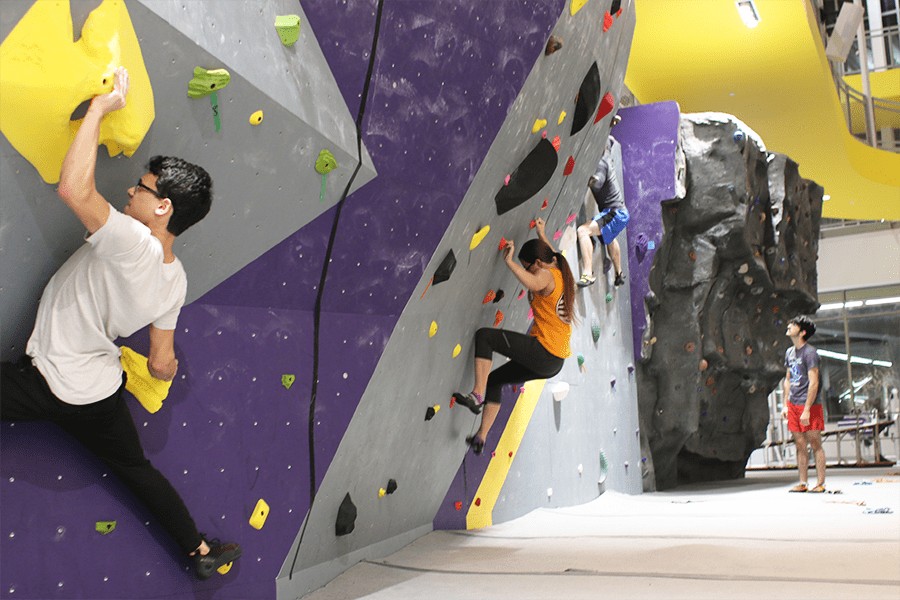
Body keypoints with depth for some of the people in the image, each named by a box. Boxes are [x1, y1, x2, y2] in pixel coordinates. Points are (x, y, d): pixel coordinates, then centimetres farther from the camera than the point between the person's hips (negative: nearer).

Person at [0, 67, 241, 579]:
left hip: (41, 383, -7)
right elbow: (162, 366, 2)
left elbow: (74, 187, -39)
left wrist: (100, 106, -27)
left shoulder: (134, 243, -28)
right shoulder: (175, 279, -4)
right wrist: (165, 365, 27)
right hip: (100, 392, 7)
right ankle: (201, 551, 33)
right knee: (137, 468, 23)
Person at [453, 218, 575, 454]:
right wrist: (541, 234, 47)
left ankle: (477, 395, -17)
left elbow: (534, 284, -37)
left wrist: (509, 261, -31)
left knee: (484, 335, -10)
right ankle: (481, 438, 21)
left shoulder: (546, 275, -11)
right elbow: (553, 256, 41)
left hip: (542, 351, -10)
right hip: (555, 361, 10)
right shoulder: (562, 273, 16)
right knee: (494, 379, 21)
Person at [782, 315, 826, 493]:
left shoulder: (809, 352, -11)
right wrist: (785, 405, 13)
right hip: (793, 405, 7)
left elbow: (813, 383, -15)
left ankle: (820, 483, 4)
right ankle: (802, 483, 12)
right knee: (800, 445, 8)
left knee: (815, 444, -1)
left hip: (809, 405, -7)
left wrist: (807, 409, -18)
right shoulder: (789, 352, 13)